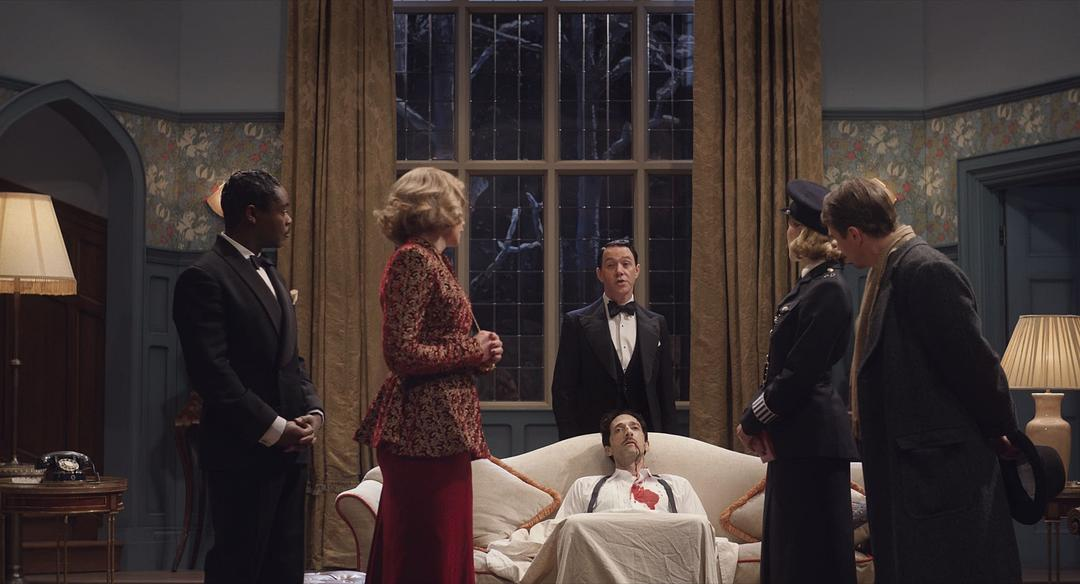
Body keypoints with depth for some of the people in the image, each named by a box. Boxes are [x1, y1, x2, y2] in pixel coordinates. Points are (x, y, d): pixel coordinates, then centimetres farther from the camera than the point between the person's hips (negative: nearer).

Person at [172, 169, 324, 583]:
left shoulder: (271, 276, 19)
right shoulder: (204, 278, -10)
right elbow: (212, 373, -18)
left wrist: (313, 411, 2)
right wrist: (274, 428, -17)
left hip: (289, 449, 8)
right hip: (243, 454, -8)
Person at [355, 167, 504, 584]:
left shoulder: (430, 260, 19)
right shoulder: (414, 259, -11)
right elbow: (401, 354, -19)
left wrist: (479, 350, 9)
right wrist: (472, 352, -9)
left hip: (439, 427, 10)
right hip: (427, 428, -10)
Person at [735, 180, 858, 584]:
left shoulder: (827, 290, -15)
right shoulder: (810, 285, 14)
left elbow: (801, 373, -19)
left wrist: (753, 420, -10)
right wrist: (757, 420, 5)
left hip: (813, 439, -10)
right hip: (795, 436, 10)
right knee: (786, 546, 13)